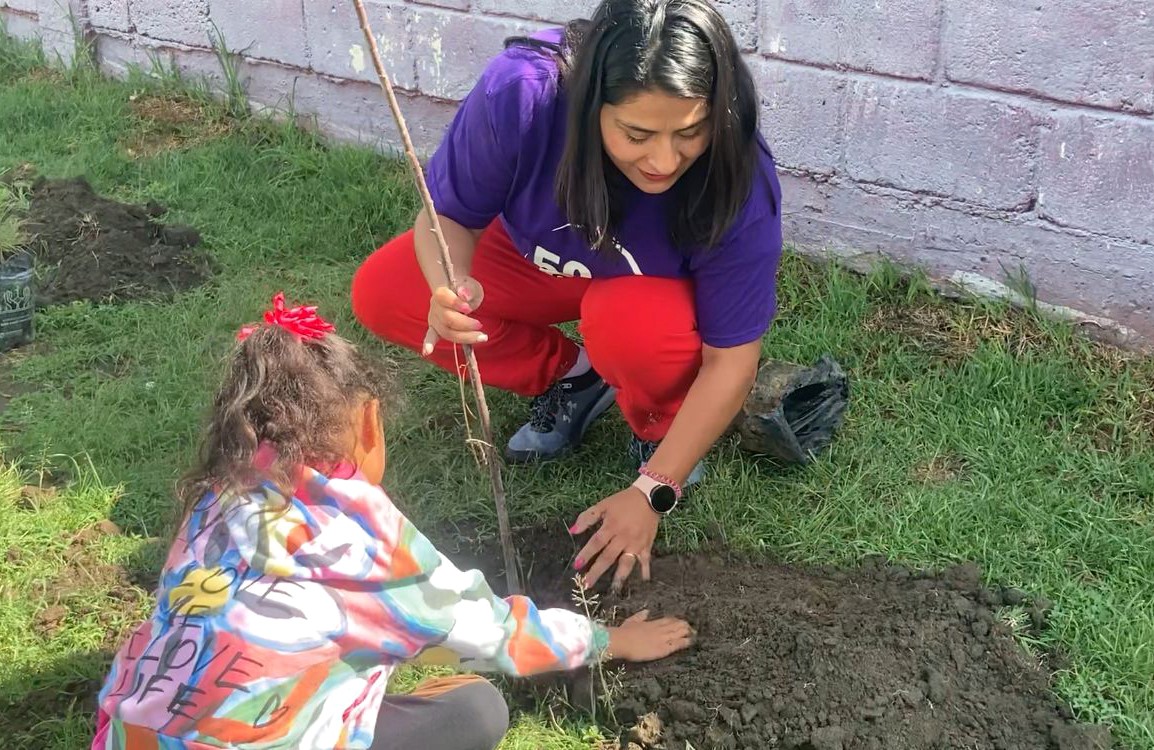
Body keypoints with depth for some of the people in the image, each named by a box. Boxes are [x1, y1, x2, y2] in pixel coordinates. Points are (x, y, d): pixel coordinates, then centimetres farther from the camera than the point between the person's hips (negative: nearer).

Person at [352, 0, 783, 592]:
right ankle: (571, 379, 3)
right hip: (538, 260, 3)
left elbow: (731, 360, -26)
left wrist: (653, 491, -28)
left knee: (628, 321, -38)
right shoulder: (521, 91, -35)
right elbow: (447, 215, -20)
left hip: (655, 294, -3)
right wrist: (451, 287, -43)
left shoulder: (739, 183, -36)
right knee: (381, 294, -13)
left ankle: (662, 427, -3)